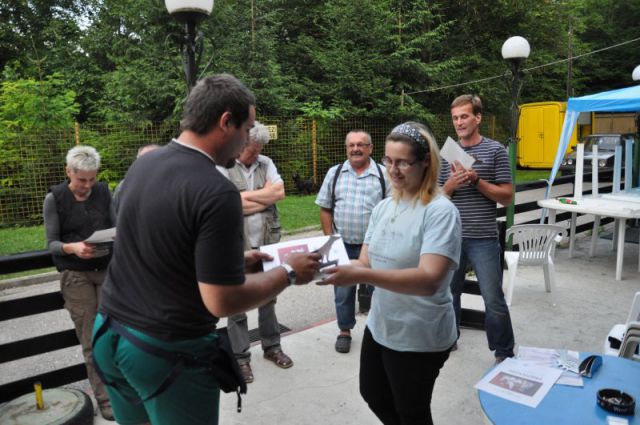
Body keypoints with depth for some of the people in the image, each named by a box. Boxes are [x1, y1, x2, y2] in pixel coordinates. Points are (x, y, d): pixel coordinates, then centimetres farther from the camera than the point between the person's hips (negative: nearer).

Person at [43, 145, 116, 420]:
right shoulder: (55, 198, -5)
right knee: (91, 340, 2)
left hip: (107, 270, 2)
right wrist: (72, 247, -26)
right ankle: (104, 398, 12)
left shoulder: (103, 192, 3)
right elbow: (52, 243, -5)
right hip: (76, 276, -2)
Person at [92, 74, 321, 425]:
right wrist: (288, 272, -9)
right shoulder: (217, 192, -25)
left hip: (111, 334, 7)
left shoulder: (141, 165, 0)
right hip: (167, 352, -7)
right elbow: (223, 302, -23)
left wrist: (232, 257, 14)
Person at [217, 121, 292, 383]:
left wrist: (246, 195, -10)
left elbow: (280, 192, -4)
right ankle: (241, 357, 22)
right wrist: (265, 195, -8)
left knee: (268, 299, 17)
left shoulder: (266, 163, 8)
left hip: (267, 244, 4)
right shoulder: (222, 166, -7)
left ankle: (271, 346, 34)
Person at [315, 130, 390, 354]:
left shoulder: (383, 175, -1)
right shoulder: (334, 173, 4)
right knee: (343, 291, 12)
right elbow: (325, 209, 5)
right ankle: (344, 331, 29)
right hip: (342, 245, 2)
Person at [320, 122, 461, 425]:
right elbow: (366, 263, 1)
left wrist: (360, 275, -41)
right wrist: (338, 267, -20)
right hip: (380, 325, 7)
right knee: (373, 396, 27)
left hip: (419, 337, -7)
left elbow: (429, 280, -32)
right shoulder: (383, 207, 1)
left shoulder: (441, 212, -21)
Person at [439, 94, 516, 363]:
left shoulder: (495, 151, -1)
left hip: (483, 239, -3)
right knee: (448, 294, 15)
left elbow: (507, 197, -3)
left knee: (493, 300, 0)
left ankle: (504, 353, 17)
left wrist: (476, 181, -15)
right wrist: (451, 184, -11)